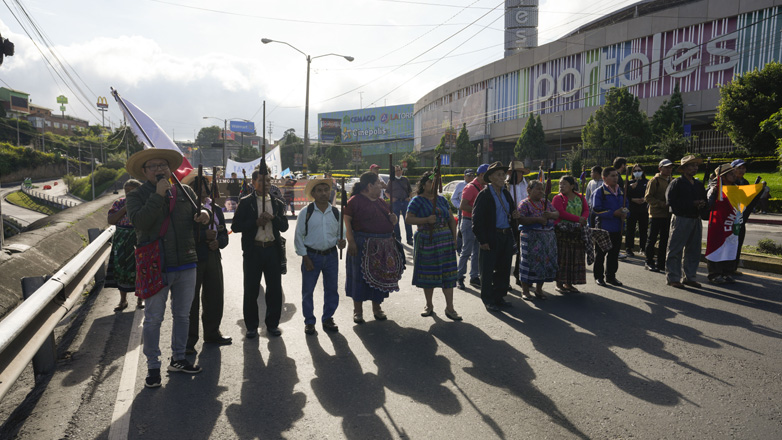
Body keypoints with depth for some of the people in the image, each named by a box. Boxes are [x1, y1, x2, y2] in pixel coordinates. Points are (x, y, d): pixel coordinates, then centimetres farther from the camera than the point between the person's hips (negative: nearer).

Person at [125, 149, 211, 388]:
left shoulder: (185, 191, 9)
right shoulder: (137, 196, -2)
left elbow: (195, 216, 20)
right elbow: (139, 221, -19)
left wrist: (203, 215, -4)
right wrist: (158, 195, -20)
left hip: (186, 264, 4)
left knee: (183, 315, 14)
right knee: (153, 319, 3)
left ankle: (178, 359, 30)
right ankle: (153, 366, 17)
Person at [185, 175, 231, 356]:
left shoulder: (215, 209, 14)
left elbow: (224, 234, 15)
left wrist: (218, 242, -6)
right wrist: (204, 235, -21)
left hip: (213, 258, 6)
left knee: (215, 297, 10)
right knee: (191, 300, -1)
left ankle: (212, 333, 26)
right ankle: (189, 339, 10)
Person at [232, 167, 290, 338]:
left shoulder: (277, 203, 12)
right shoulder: (245, 202, 3)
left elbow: (284, 226, 6)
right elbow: (235, 226, -3)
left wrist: (273, 218, -12)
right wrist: (256, 222, -14)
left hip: (273, 249, 3)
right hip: (253, 251, -2)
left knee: (275, 289, 6)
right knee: (251, 290, 4)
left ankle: (272, 324, 20)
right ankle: (251, 326, 17)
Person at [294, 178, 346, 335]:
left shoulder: (335, 212, 4)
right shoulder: (306, 212, -5)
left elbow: (341, 233, 14)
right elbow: (299, 235, -3)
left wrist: (341, 241, -10)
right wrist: (305, 257, -8)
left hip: (331, 255, 3)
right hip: (311, 255, -3)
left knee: (331, 289, 10)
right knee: (308, 290, 4)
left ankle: (327, 319, 28)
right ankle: (309, 322, 20)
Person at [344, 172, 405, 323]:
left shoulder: (381, 202, 16)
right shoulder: (355, 201, -5)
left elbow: (389, 220, 27)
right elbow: (347, 222, -9)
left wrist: (393, 219, 3)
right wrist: (351, 242, -17)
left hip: (384, 246, 6)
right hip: (362, 245, -6)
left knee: (379, 276, 10)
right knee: (360, 276, 0)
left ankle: (377, 307, 25)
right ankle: (358, 310, 13)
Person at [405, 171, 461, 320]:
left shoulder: (441, 199, 12)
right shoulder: (417, 200, -1)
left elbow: (451, 219, 15)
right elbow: (408, 219, -11)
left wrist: (454, 238, 7)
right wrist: (426, 220, -22)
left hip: (445, 240, 3)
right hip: (426, 241, -3)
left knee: (447, 273, 0)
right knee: (428, 273, 6)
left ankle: (449, 308, 6)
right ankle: (429, 305, 22)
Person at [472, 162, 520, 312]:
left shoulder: (506, 193, 12)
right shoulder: (484, 194, -10)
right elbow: (477, 219, -13)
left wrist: (514, 215, 0)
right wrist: (482, 241, -16)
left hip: (506, 236, 7)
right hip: (491, 238, -7)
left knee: (504, 268, 14)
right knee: (487, 270, 2)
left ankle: (499, 297, 27)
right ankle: (488, 300, 14)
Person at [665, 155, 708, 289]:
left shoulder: (699, 185, 17)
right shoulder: (676, 183, -5)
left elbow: (705, 201, 24)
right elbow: (671, 201, -14)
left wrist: (703, 205, -1)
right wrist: (692, 203, -16)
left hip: (696, 220, 7)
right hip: (681, 219, -7)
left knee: (694, 250, 10)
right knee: (675, 250, -4)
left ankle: (690, 277, 20)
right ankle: (673, 278, 2)